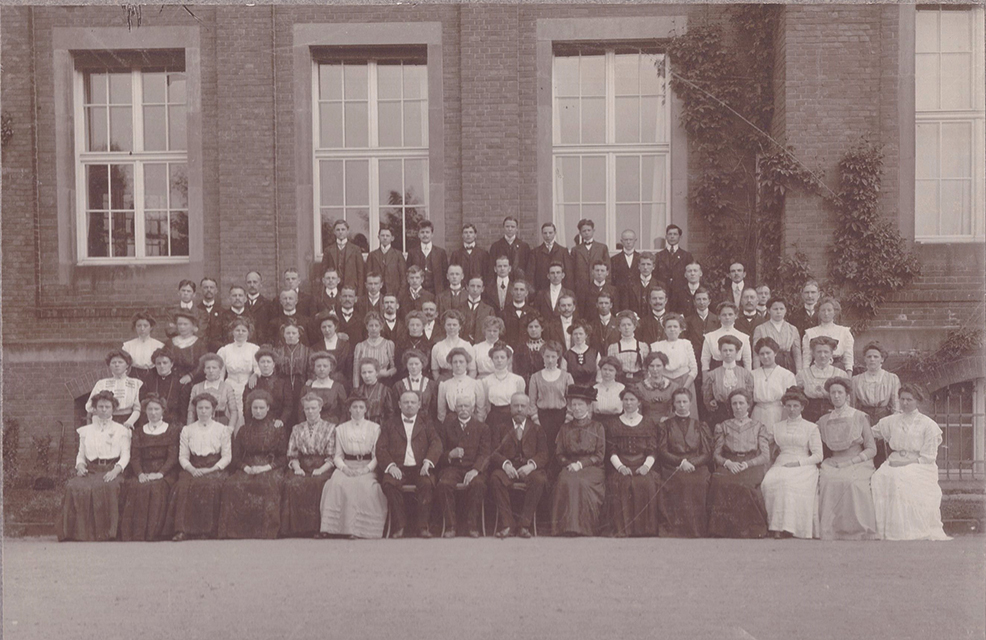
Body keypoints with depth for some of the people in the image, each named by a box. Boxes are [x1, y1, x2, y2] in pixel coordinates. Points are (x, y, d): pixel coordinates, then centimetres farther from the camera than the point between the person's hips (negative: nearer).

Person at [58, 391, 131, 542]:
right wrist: (80, 465, -4)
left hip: (111, 470, -3)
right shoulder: (85, 431, 26)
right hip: (91, 470, 3)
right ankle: (80, 531, -25)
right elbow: (81, 454, 20)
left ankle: (105, 532, -30)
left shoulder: (121, 430, 17)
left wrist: (116, 470, -13)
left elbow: (125, 455, 6)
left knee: (107, 487, -37)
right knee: (74, 487, -31)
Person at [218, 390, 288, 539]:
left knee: (267, 487, -38)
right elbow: (236, 457, 14)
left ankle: (264, 535, -30)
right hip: (247, 469, 3)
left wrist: (266, 467, -10)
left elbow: (284, 457, 5)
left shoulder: (278, 429, 11)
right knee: (231, 486, -31)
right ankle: (234, 533, -24)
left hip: (270, 469, -3)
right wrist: (246, 468, -8)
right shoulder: (244, 430, 19)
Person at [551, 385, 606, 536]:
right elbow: (559, 454, 14)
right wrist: (570, 464, -7)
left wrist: (581, 464, -10)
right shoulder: (565, 428, 18)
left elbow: (600, 456, 3)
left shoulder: (597, 428, 11)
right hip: (569, 467, 2)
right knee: (565, 482, -33)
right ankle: (568, 527, -33)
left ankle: (584, 528, -29)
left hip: (591, 467, -2)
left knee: (581, 483, -36)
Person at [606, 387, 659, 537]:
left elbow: (653, 451, 7)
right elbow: (611, 451, 6)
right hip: (621, 467, 0)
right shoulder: (614, 425, 15)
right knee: (620, 484, -31)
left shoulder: (649, 424, 15)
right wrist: (620, 466, -12)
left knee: (647, 484, -31)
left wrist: (646, 466, -12)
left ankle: (645, 528, -20)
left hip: (642, 467, 0)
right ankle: (622, 529, -26)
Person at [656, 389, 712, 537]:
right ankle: (674, 532, -24)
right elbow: (662, 452, 5)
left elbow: (707, 454, 10)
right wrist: (681, 462, -10)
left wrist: (691, 463, -8)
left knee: (698, 482, -28)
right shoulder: (665, 425, 16)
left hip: (697, 468, 1)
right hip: (673, 468, -1)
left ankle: (697, 533, -20)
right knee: (680, 482, -30)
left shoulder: (700, 425, 19)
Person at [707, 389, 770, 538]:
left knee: (744, 484, -37)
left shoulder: (758, 426, 17)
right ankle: (723, 529, -29)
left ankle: (751, 530, -26)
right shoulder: (723, 426, 21)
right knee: (719, 482, -35)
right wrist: (728, 463, -9)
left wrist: (746, 464, -10)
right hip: (728, 466, 1)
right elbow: (716, 454, 14)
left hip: (752, 465, -1)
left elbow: (765, 456, 7)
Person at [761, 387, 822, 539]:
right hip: (781, 464, 2)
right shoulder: (777, 427, 22)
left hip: (803, 466, -2)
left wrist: (798, 462, -9)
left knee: (789, 483, -37)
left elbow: (818, 455, 4)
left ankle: (788, 529, -33)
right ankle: (776, 528, -32)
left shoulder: (811, 428, 12)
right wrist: (781, 462, -2)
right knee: (769, 481, -32)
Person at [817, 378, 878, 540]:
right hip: (833, 464, 2)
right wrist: (833, 461, -1)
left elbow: (871, 449, 3)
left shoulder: (860, 417, 6)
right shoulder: (823, 421, 14)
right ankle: (829, 534, -23)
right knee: (826, 481, -29)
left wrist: (852, 461, -10)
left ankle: (860, 533, -21)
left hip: (858, 464, -2)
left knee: (854, 483, -33)